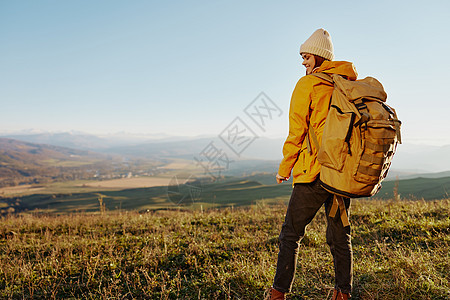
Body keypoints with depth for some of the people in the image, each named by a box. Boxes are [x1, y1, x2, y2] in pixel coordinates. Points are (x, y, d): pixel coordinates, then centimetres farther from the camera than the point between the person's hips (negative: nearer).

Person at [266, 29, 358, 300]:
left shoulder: (308, 84, -5)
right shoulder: (351, 85, 12)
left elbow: (297, 131, -7)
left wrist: (284, 168, 2)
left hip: (315, 171, -6)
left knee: (291, 234, 4)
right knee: (340, 236, 15)